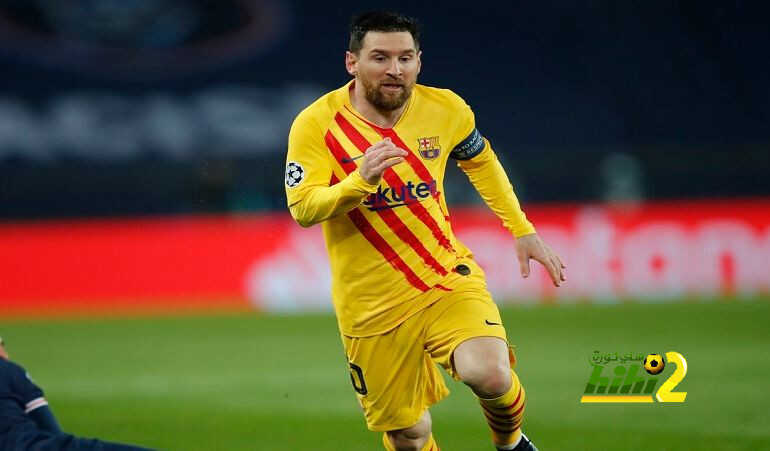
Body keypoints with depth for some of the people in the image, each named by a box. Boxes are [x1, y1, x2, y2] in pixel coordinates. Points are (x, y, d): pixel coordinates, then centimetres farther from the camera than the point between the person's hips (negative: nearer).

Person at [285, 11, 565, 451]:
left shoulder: (444, 109, -4)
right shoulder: (316, 125, -13)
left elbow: (480, 161, 16)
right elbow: (303, 209, -22)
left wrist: (522, 230, 14)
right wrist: (361, 180, -38)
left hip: (448, 278, 1)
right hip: (373, 306, -1)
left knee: (488, 375, -26)